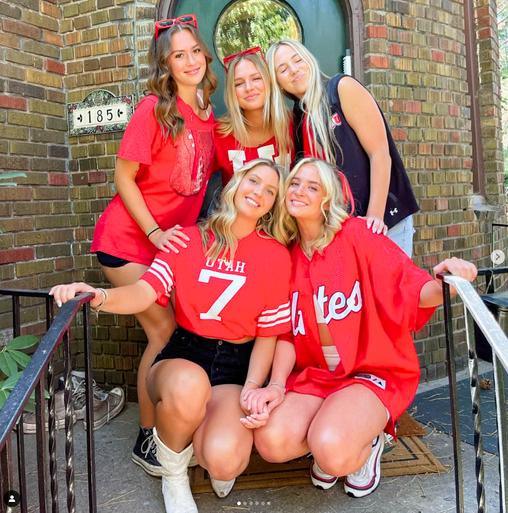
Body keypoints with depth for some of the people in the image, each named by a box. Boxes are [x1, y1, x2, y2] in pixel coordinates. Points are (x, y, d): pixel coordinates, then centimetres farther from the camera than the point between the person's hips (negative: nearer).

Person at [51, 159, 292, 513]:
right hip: (184, 353, 1)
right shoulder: (188, 240, 3)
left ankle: (201, 441, 14)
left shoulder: (276, 255, 1)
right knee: (188, 385, -38)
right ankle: (173, 477, -4)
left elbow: (269, 333, 3)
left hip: (237, 364, 0)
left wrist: (252, 388, -10)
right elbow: (145, 292, -10)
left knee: (224, 461, -28)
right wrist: (100, 296, -31)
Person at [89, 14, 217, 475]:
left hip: (173, 241, 6)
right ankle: (147, 438, 10)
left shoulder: (209, 116, 5)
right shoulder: (154, 109, -14)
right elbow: (124, 178, -12)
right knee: (165, 331, -8)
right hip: (129, 240, -6)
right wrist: (155, 233, -18)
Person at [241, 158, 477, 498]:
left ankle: (367, 441, 6)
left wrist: (443, 284, -36)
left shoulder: (357, 235, -9)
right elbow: (286, 333, 3)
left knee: (333, 451, -30)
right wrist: (276, 385, -12)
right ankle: (330, 442, 10)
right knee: (272, 441, -22)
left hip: (376, 370, -3)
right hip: (314, 374, 4)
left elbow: (416, 292, -14)